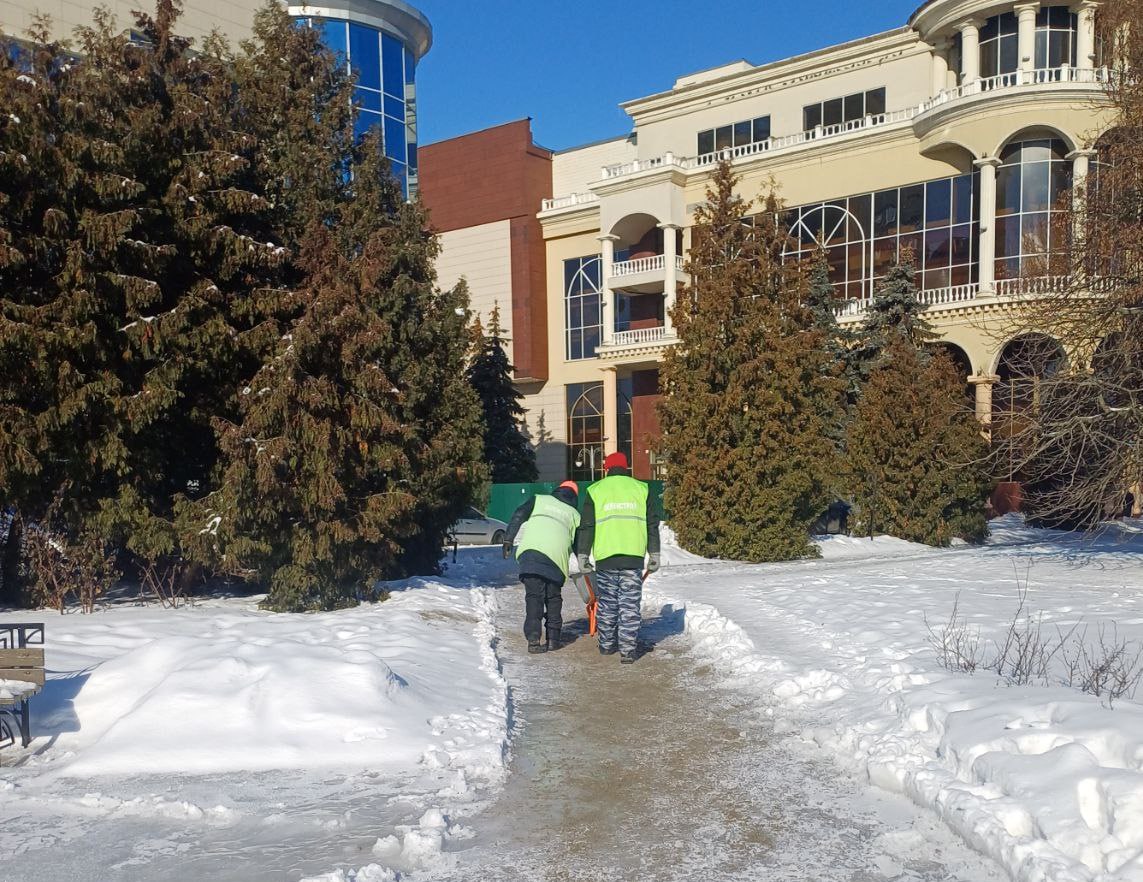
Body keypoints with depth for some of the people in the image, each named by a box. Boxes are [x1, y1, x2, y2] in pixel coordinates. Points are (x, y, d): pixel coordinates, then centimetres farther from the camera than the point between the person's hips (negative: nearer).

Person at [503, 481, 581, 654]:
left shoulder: (539, 500, 23)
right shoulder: (574, 514, 25)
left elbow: (518, 516, 11)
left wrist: (509, 539, 10)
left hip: (530, 550, -1)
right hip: (557, 556, 1)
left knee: (533, 596, 0)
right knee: (553, 598, 17)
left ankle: (533, 638, -12)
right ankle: (553, 639, 16)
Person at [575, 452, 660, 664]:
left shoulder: (596, 490, 6)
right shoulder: (640, 489, 10)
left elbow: (586, 527, 3)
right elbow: (652, 525, 10)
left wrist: (582, 556, 7)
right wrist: (654, 555, 15)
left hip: (605, 557, 0)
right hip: (634, 556, 0)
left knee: (606, 603, 14)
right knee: (630, 605, 2)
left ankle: (607, 644, 23)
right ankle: (628, 650, -1)